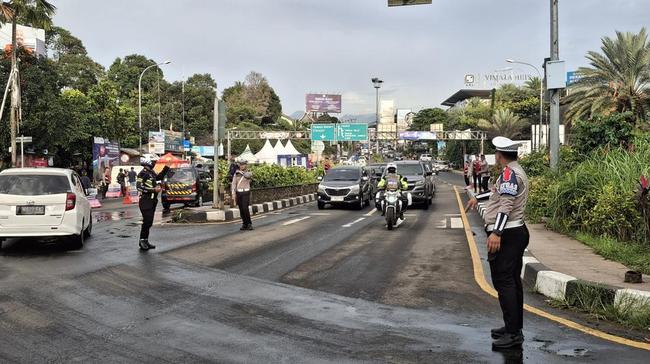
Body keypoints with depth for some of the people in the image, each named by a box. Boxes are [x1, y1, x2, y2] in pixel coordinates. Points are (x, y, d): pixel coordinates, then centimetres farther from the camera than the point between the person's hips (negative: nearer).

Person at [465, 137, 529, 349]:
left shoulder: (510, 173, -14)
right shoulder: (516, 172, 18)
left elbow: (506, 204, -25)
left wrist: (496, 232, -32)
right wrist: (477, 198, 47)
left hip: (505, 236, -11)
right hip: (517, 232, 11)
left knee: (504, 282, -11)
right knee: (513, 281, 16)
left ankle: (513, 333, -11)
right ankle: (515, 327, 25)